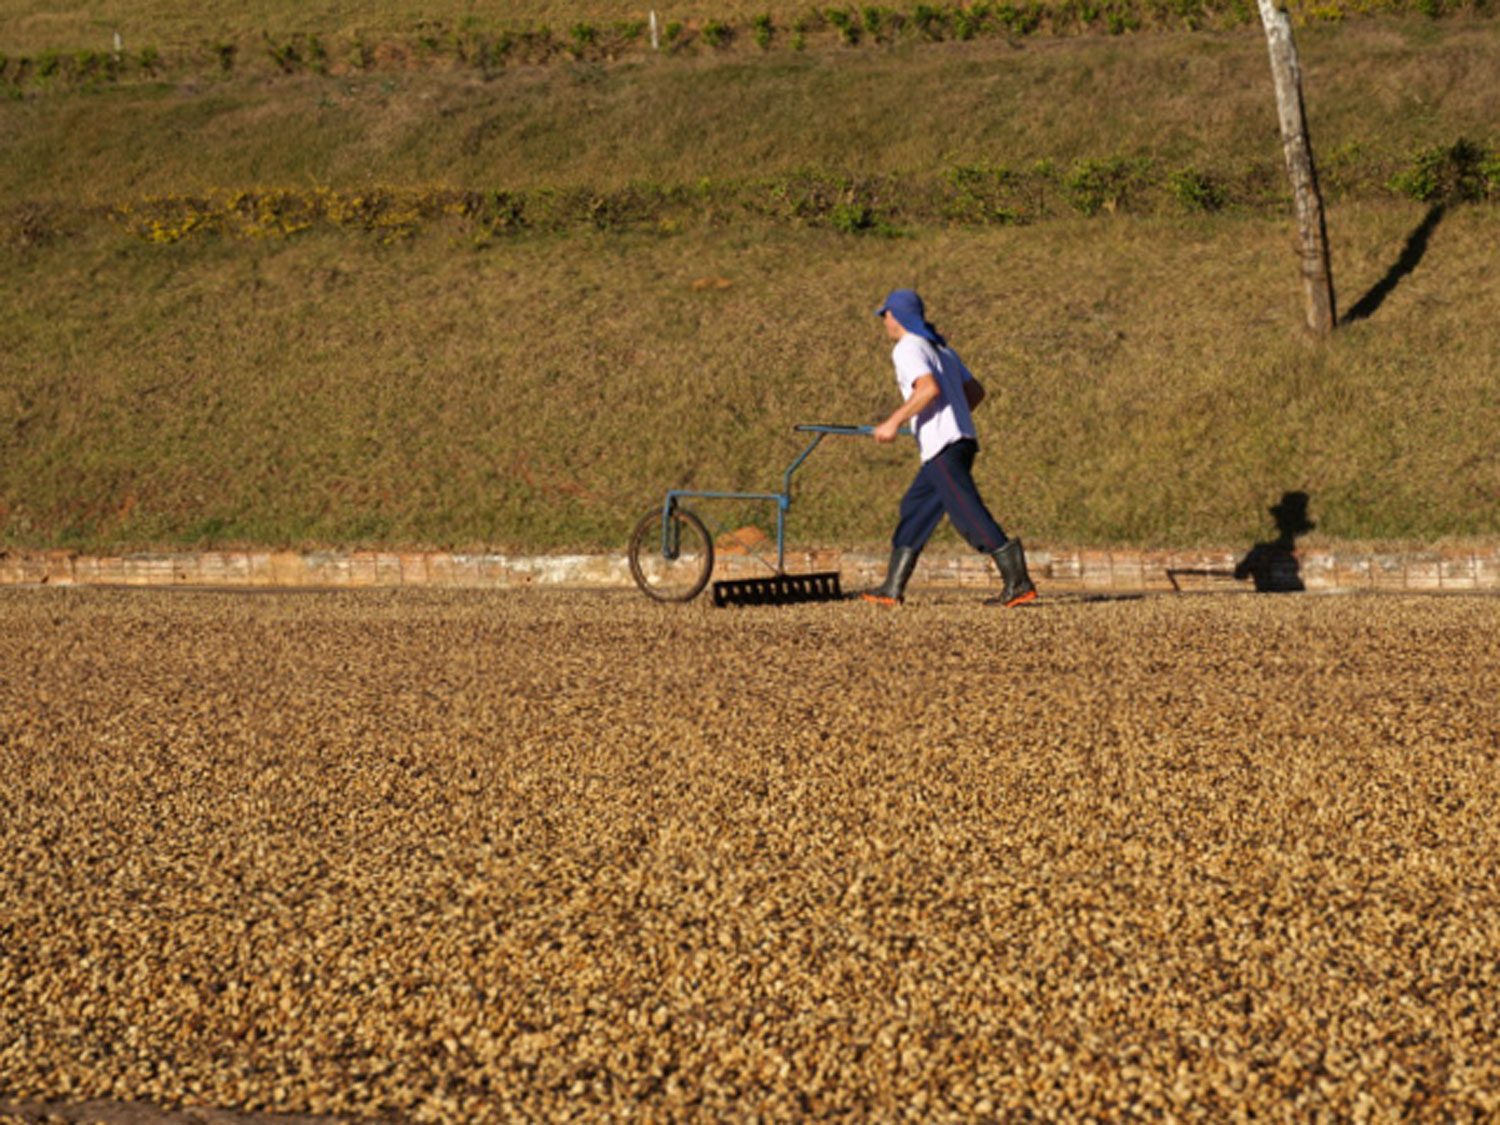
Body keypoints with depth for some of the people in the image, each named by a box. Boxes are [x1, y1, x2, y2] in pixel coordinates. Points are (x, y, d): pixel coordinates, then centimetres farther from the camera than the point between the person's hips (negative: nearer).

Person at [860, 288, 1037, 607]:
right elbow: (976, 391, 24)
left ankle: (1018, 583, -22)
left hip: (942, 447, -10)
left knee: (970, 515, -13)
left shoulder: (908, 349, -6)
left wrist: (894, 421, -17)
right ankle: (892, 588, 18)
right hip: (963, 440, 10)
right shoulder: (941, 348, 22)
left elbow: (929, 388, -22)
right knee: (914, 507, 15)